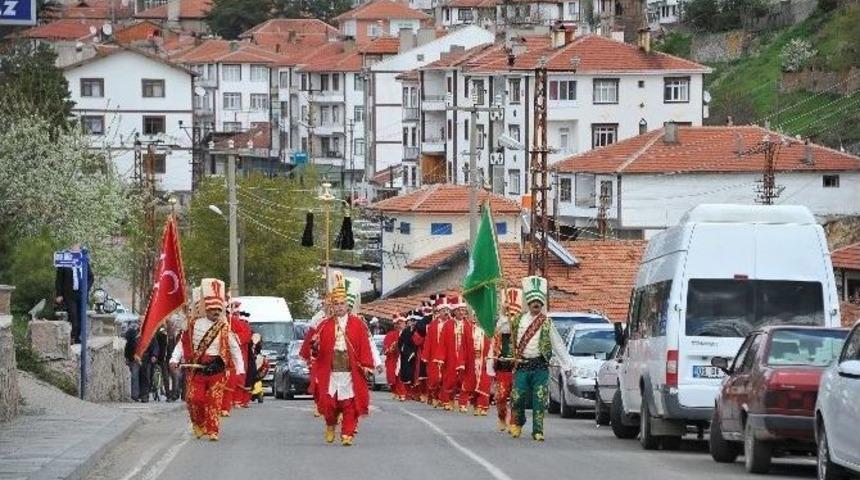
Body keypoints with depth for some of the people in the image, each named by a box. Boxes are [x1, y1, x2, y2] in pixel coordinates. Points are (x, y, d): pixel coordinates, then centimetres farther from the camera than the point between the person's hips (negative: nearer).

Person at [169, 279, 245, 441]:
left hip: (217, 369, 0)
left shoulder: (224, 328, 5)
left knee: (214, 401, -3)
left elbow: (234, 348, 9)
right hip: (196, 368, 0)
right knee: (194, 398, -4)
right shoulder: (195, 325, 3)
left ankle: (212, 430, 3)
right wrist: (175, 359, -7)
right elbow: (183, 343, 6)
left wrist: (240, 369, 6)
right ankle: (198, 424, 21)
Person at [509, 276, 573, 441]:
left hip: (540, 366, -1)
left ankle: (538, 431, 1)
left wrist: (567, 365, 4)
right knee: (517, 397, -2)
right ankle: (518, 423, 24)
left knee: (539, 400, -5)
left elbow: (558, 344, 6)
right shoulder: (518, 321, 8)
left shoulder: (546, 323, 5)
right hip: (522, 366, 1)